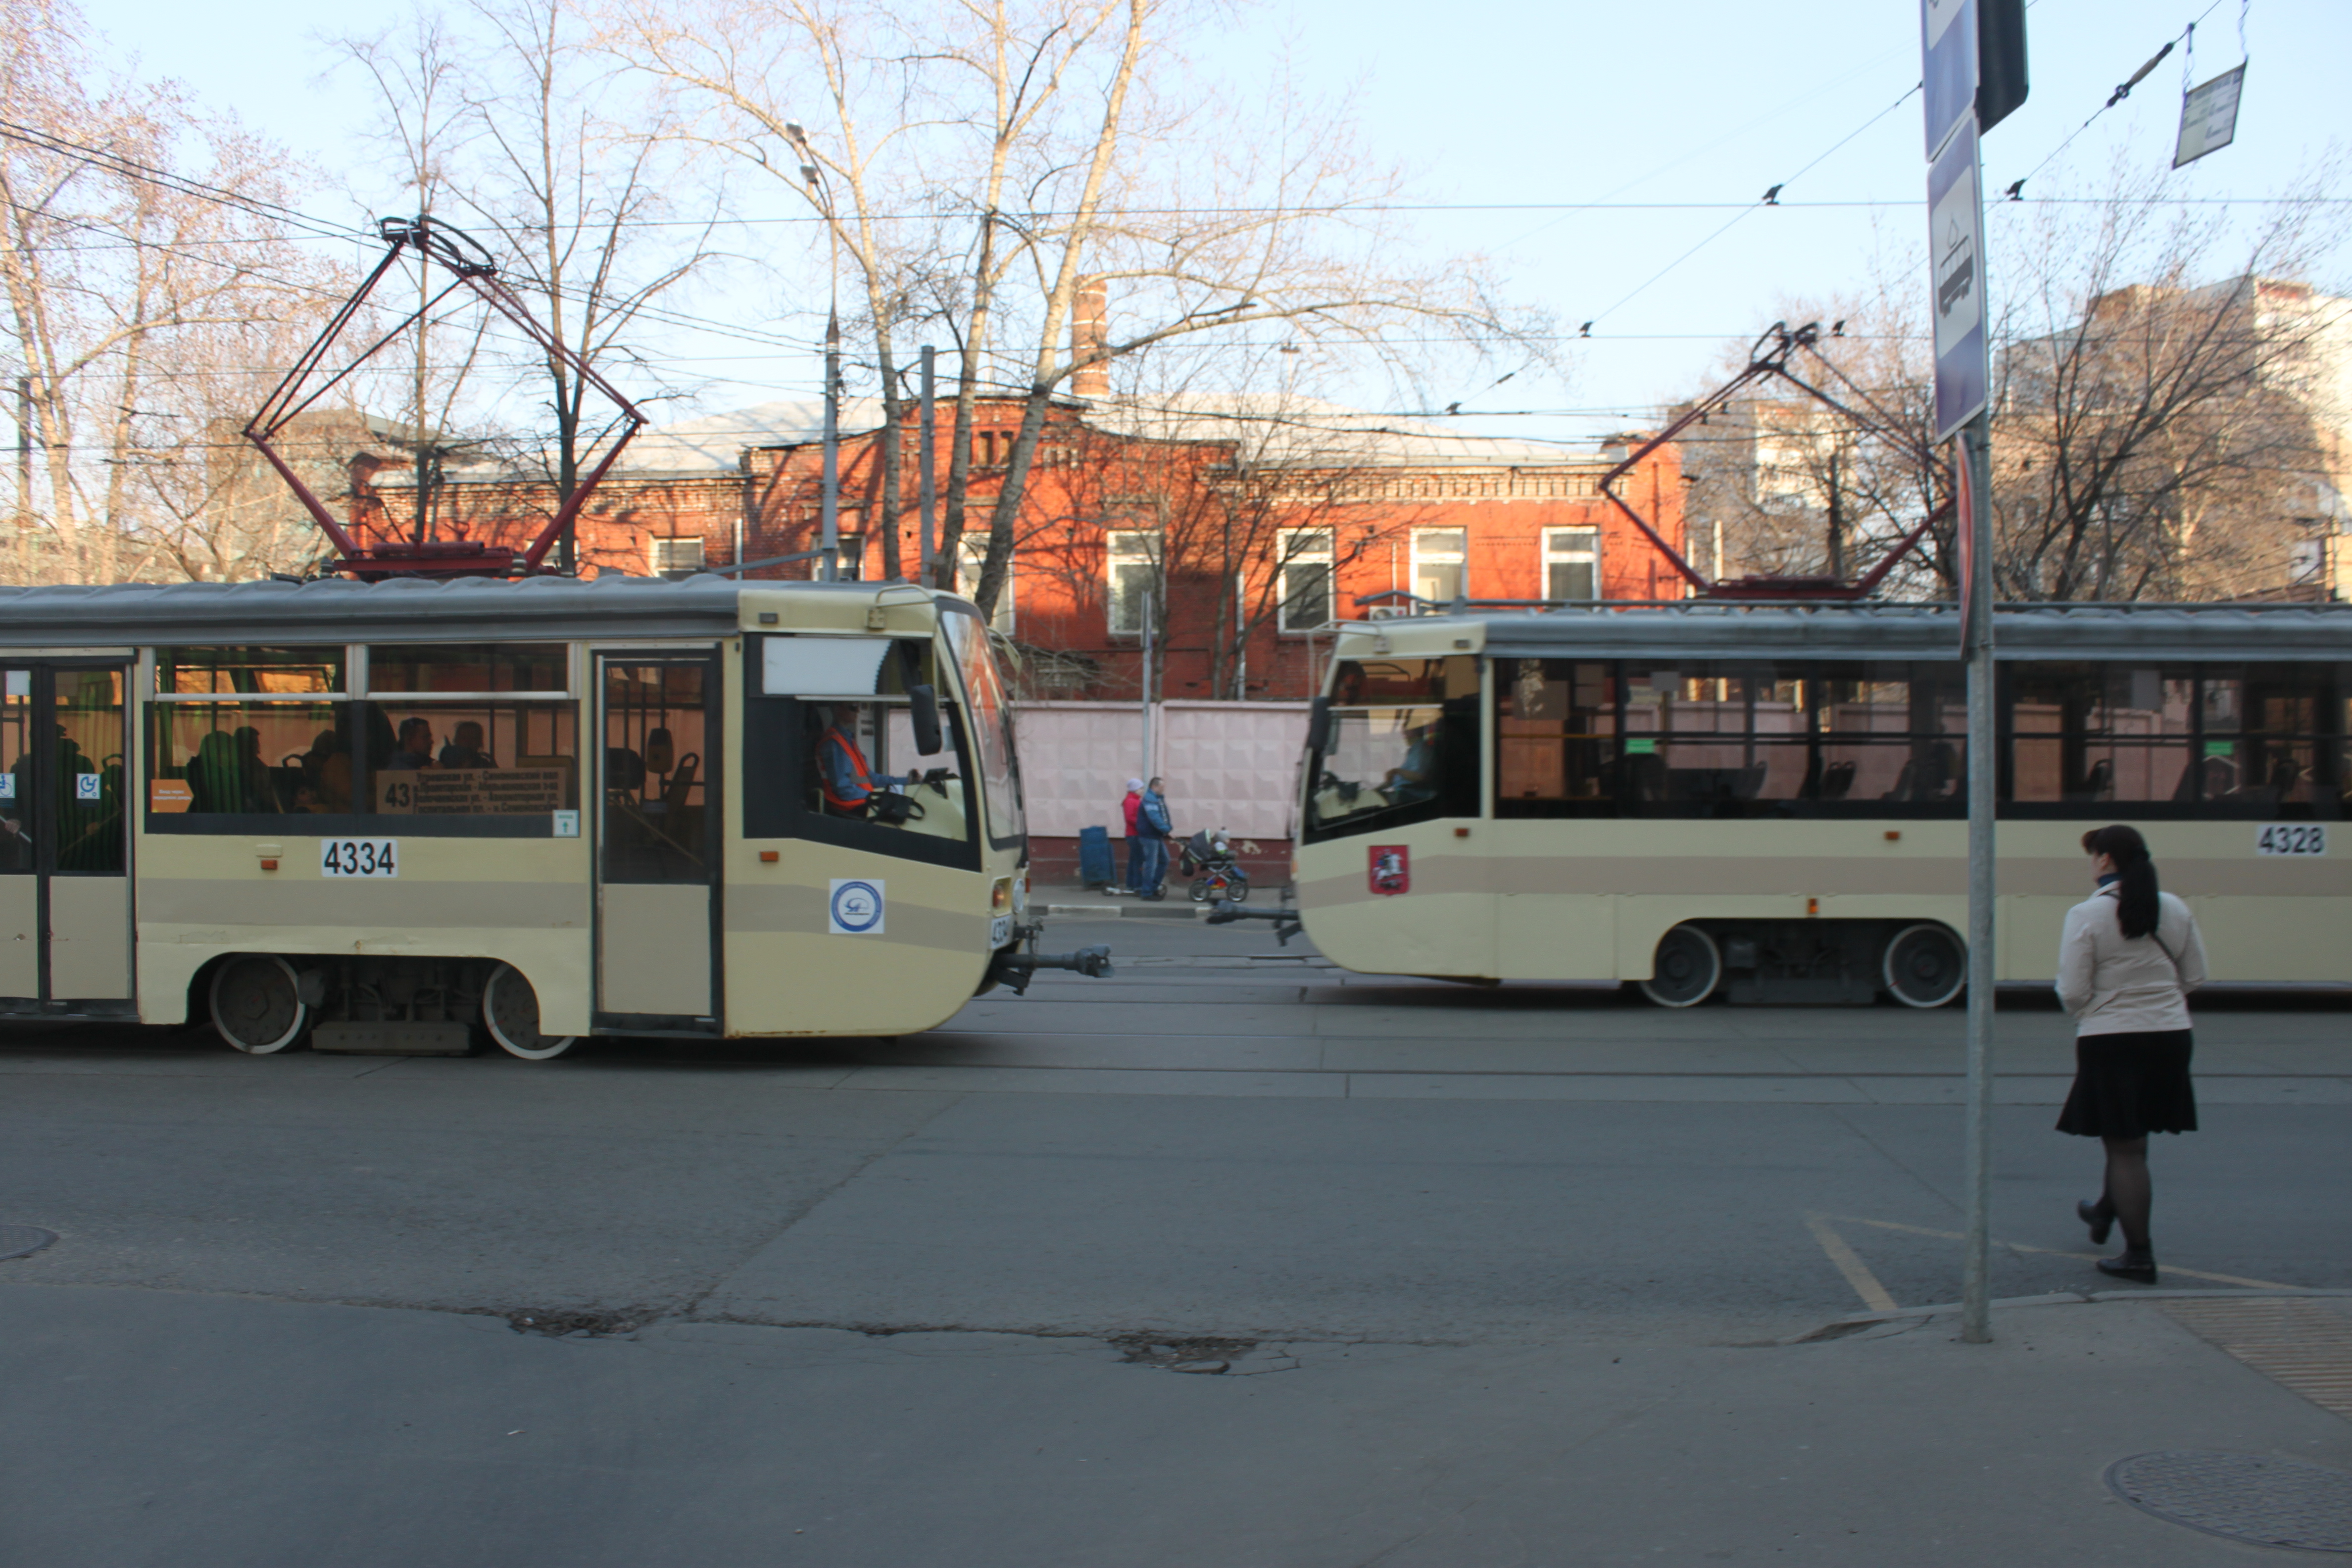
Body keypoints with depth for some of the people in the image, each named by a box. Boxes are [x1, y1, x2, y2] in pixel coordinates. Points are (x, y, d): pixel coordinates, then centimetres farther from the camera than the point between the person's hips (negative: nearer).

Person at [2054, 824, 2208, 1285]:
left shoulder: (2086, 915, -14)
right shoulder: (2176, 909, 1)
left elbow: (2073, 993, -13)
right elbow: (2194, 978, 8)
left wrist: (2087, 1011, 8)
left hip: (2111, 1038, -5)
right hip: (2170, 1036, 5)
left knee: (2125, 1147, 4)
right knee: (2131, 1139, 23)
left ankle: (2139, 1255, 7)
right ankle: (2105, 1212, 43)